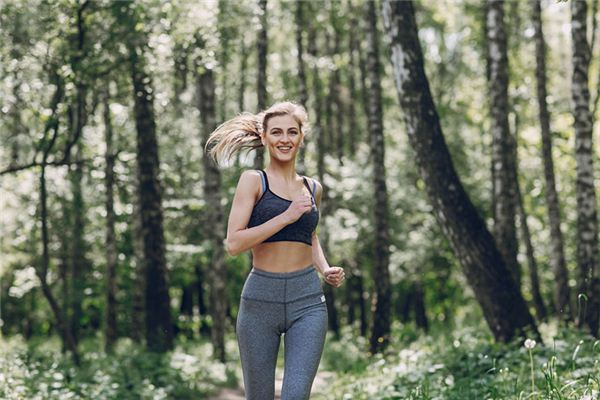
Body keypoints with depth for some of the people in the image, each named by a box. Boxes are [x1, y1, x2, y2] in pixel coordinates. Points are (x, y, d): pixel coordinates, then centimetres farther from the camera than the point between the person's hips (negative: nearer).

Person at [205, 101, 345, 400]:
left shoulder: (312, 188, 12)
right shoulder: (253, 180, -1)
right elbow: (234, 243, -11)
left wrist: (325, 269, 11)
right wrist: (286, 217, -16)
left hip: (307, 299, 2)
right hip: (260, 298, -2)